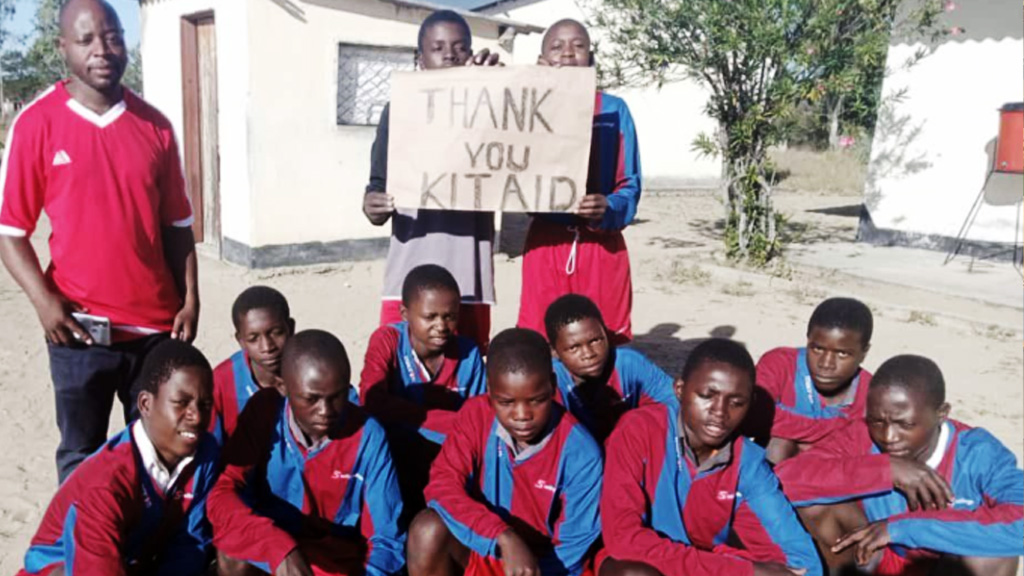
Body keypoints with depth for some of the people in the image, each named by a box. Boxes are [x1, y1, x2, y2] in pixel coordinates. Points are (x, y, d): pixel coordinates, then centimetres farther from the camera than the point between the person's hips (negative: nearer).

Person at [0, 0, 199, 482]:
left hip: (156, 324, 3)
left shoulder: (155, 126, 5)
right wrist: (44, 301, -15)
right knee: (82, 457, 11)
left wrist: (190, 298, 0)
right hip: (80, 327, -2)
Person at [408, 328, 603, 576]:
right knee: (429, 529, -27)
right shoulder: (476, 415, -13)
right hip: (481, 550, 2)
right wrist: (504, 538, -35)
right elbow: (442, 484, -23)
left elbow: (576, 545, -14)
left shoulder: (580, 451, -20)